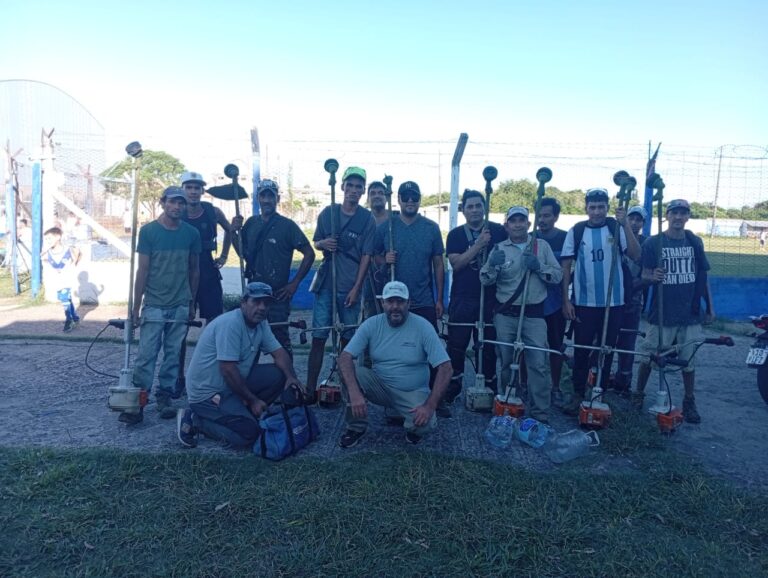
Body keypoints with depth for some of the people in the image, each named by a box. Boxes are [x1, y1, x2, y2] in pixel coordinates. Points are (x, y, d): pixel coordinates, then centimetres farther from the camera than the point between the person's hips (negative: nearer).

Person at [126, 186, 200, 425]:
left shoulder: (191, 233, 5)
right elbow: (142, 269, -2)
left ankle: (165, 397, 19)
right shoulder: (148, 231, -2)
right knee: (146, 355, -3)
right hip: (154, 305, -2)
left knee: (173, 355, 8)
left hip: (180, 306, 3)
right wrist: (136, 307, -3)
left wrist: (192, 304, 12)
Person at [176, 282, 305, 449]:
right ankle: (193, 421, -3)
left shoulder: (261, 323, 2)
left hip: (235, 383, 9)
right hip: (207, 392, -9)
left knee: (278, 374, -5)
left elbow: (279, 352, 4)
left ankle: (241, 412, 5)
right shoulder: (230, 324, -24)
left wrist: (291, 376, -16)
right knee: (249, 433, -19)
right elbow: (228, 370, -26)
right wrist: (253, 400, -18)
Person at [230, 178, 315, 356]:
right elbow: (244, 253, 14)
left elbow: (309, 254, -6)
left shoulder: (287, 225, -8)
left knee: (280, 341, 2)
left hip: (277, 294, -5)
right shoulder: (251, 222, 7)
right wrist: (234, 232, -2)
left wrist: (294, 283, -9)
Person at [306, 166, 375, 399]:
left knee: (348, 337, 7)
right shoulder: (328, 212, 6)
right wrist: (323, 244, -9)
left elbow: (366, 255, -2)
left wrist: (356, 288, -9)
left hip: (350, 286, -1)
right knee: (318, 336, -1)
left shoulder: (367, 218, 0)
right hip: (326, 282, 1)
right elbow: (316, 242, 16)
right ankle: (310, 387, 3)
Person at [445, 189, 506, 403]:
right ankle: (451, 392, 11)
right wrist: (478, 245, -18)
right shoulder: (456, 234, 5)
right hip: (462, 299, 0)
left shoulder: (498, 231, 6)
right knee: (456, 345, 1)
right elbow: (456, 263, -8)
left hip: (490, 298, 1)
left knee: (488, 347, 6)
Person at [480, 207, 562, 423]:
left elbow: (558, 275, 2)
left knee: (538, 364, -6)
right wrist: (492, 265, -22)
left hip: (534, 314, -1)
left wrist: (538, 266, -15)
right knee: (505, 363, 11)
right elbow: (485, 281, -2)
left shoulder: (542, 245, 5)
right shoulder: (499, 249, 5)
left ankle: (540, 414, 1)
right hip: (505, 314, 1)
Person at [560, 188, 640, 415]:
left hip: (613, 302, 1)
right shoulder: (576, 231, -2)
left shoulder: (617, 228, -1)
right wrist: (566, 300, -5)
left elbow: (635, 255, -15)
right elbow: (566, 267, 0)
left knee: (606, 350, 10)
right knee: (582, 350, 4)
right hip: (583, 302, -1)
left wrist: (625, 224, -22)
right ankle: (578, 395, 16)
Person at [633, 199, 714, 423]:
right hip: (662, 313, -2)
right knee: (648, 358, 4)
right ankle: (638, 394, 22)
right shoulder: (653, 242, -3)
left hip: (690, 313, 3)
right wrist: (653, 277, -27)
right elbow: (645, 274, -4)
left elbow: (702, 276, 12)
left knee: (688, 361, 9)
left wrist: (710, 306, 11)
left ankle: (689, 402, 24)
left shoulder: (695, 242, 7)